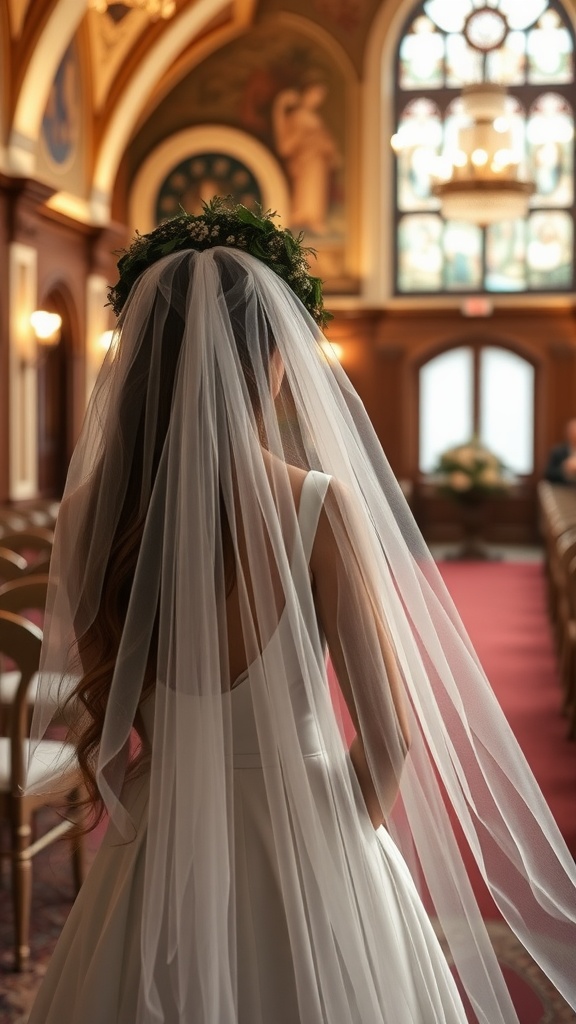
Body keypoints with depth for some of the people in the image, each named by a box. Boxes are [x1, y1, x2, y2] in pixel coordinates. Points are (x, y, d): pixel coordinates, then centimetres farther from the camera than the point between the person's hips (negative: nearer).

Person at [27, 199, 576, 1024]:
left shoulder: (91, 512, -10)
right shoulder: (321, 507, -19)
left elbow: (93, 702, 1)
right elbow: (389, 726, -13)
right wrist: (350, 819, 6)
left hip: (157, 855, 3)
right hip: (306, 854, -3)